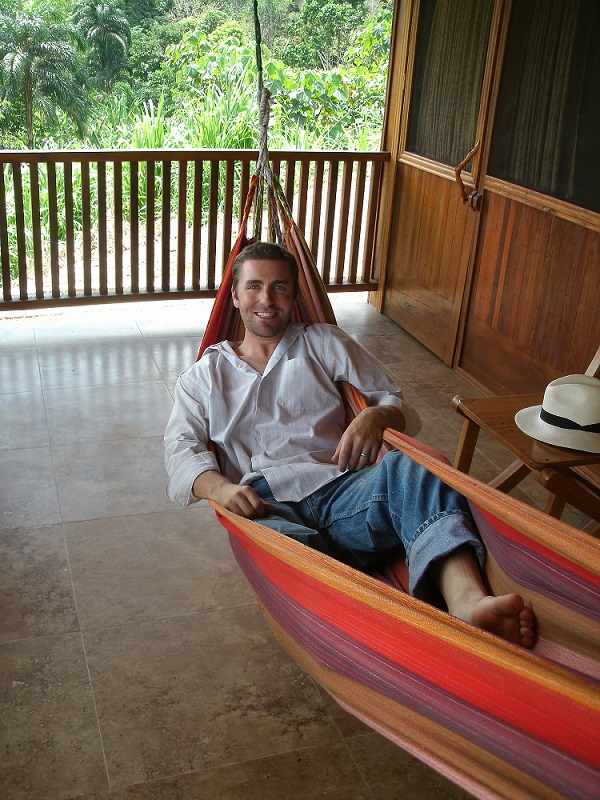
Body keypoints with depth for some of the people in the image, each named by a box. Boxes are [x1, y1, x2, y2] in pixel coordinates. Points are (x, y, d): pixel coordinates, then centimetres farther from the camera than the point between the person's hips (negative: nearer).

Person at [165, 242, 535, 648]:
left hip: (340, 491, 1)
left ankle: (467, 600, -56)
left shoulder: (323, 343, 25)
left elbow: (401, 407, 20)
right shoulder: (205, 374, 26)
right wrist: (218, 486, -14)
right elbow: (181, 449, 10)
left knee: (406, 466, -33)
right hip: (268, 507, -1)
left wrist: (375, 417, -7)